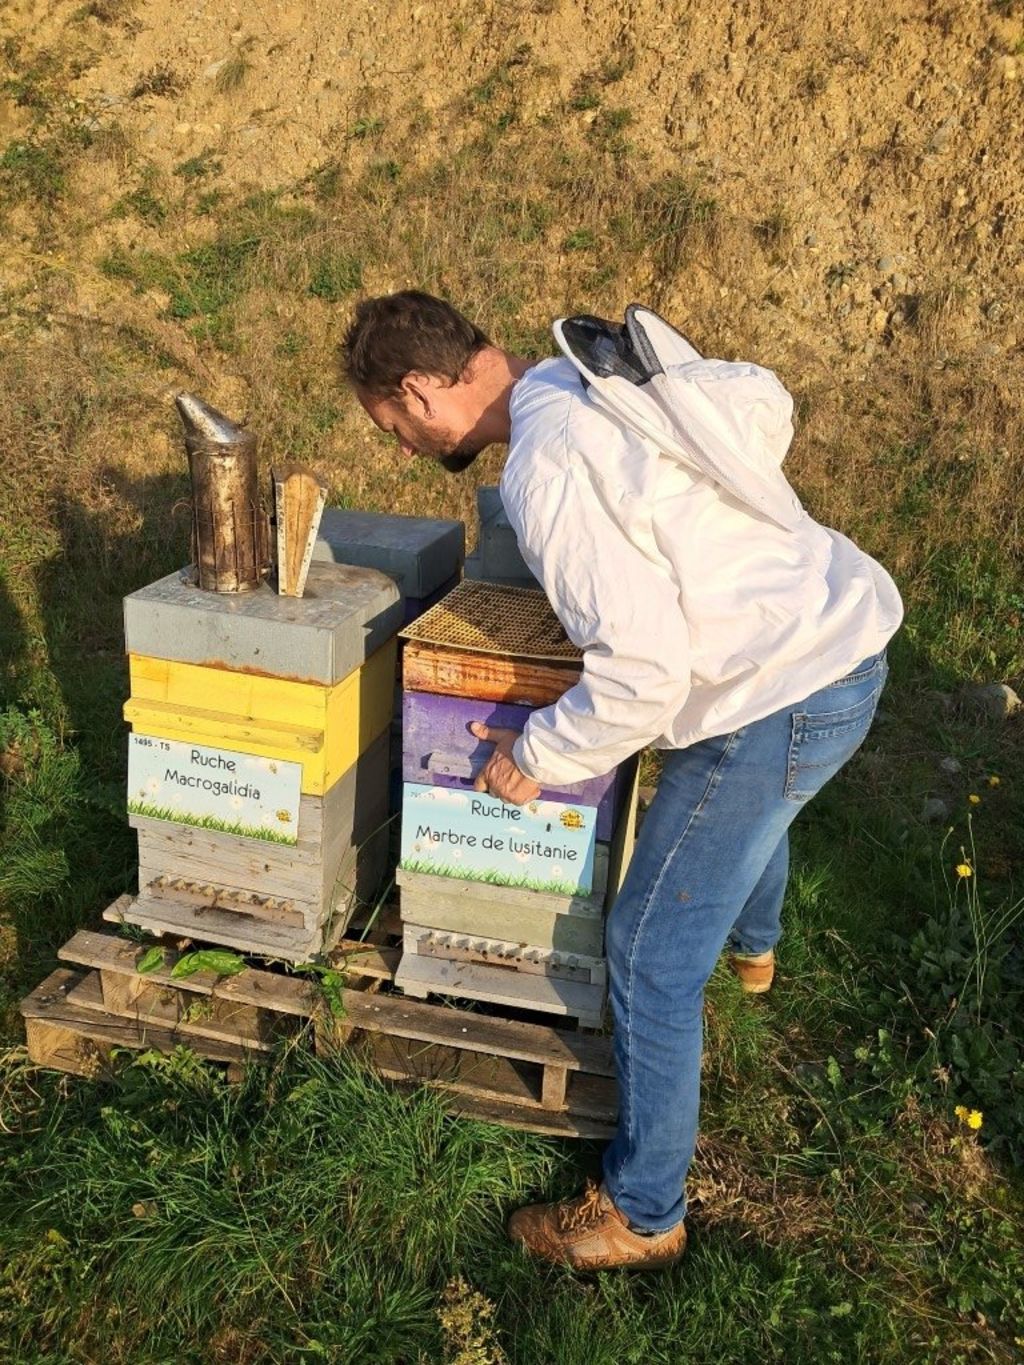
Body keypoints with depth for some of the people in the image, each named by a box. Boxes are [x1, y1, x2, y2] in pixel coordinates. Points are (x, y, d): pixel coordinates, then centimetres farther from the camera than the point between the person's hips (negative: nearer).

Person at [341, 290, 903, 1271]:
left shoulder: (546, 471, -24)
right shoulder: (611, 369, 5)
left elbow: (642, 669, -28)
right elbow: (765, 401, 19)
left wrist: (536, 757, -11)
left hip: (779, 696, -10)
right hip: (846, 626, 10)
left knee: (652, 961, 2)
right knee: (755, 800, 41)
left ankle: (642, 1216, 22)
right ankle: (751, 948, 73)